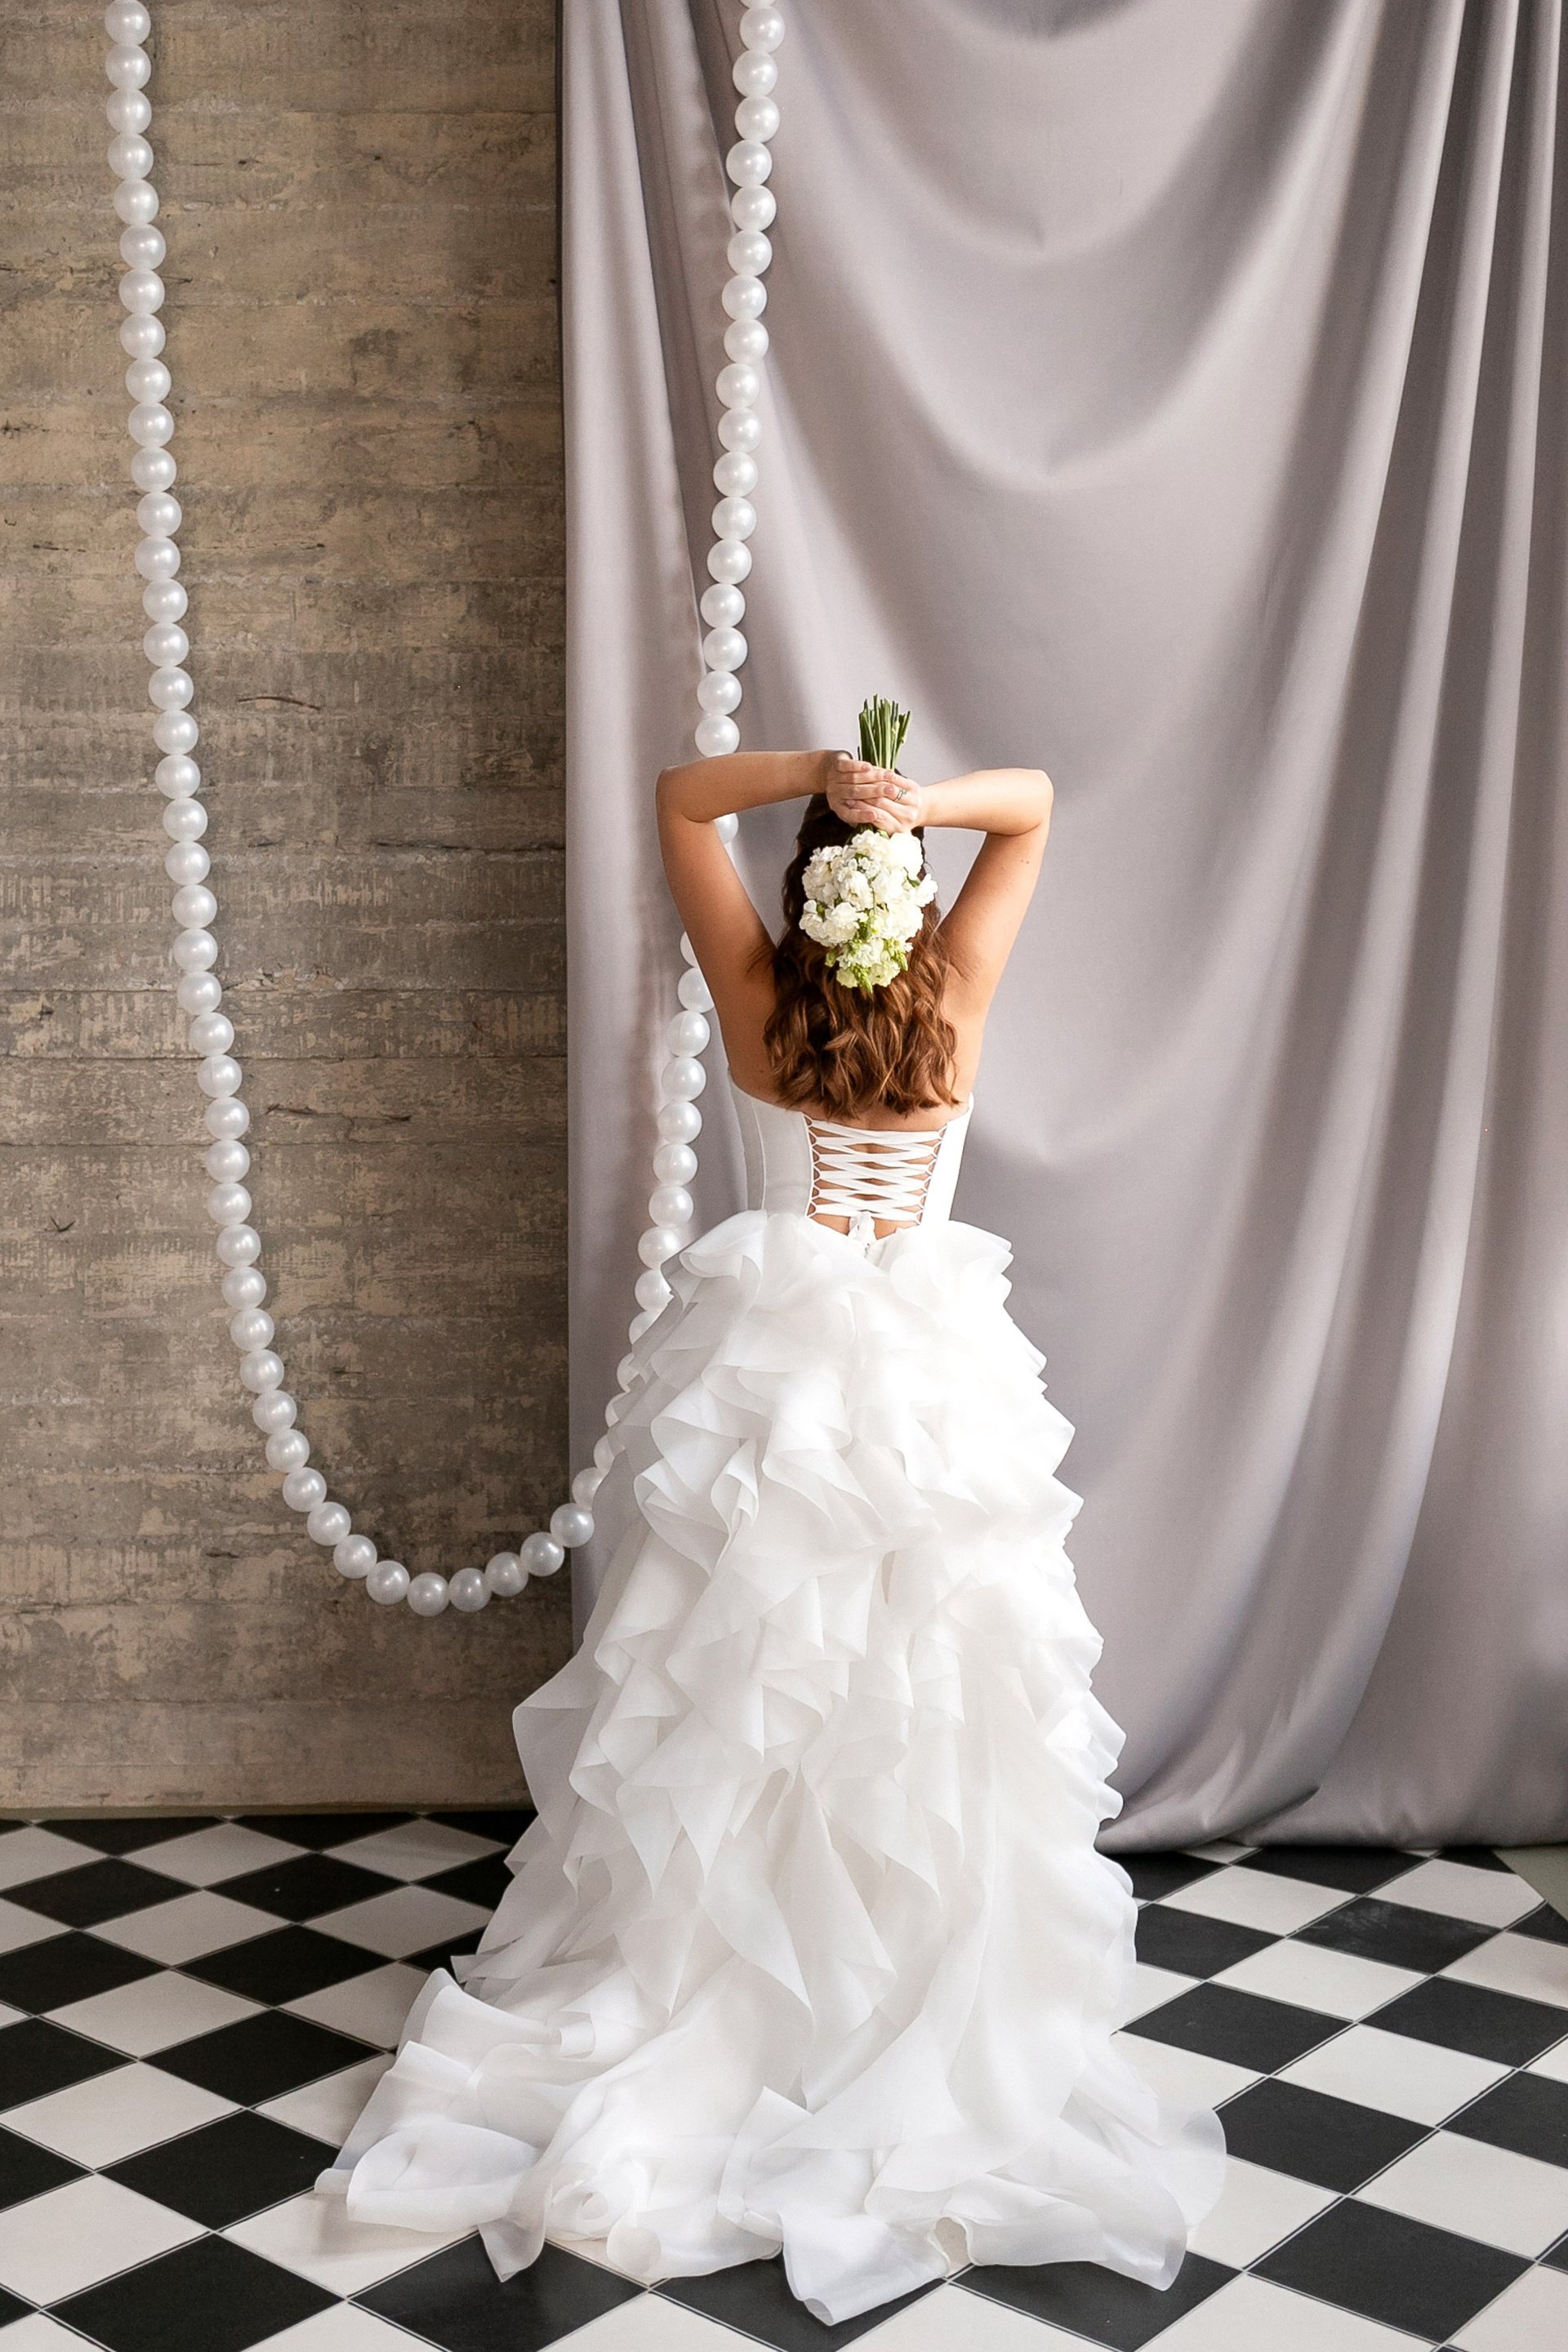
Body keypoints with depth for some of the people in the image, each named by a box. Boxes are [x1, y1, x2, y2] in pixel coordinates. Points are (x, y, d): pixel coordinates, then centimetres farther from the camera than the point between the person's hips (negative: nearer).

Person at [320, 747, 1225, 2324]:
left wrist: (816, 771, -9)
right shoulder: (958, 1000, -4)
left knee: (732, 1706, 9)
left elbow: (679, 797, 6)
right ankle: (936, 2027, 18)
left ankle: (702, 2006, 20)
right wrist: (923, 802, -12)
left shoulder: (756, 996, -4)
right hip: (934, 1381, 0)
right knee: (925, 1718, 7)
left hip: (769, 1378, 0)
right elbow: (1035, 804, 6)